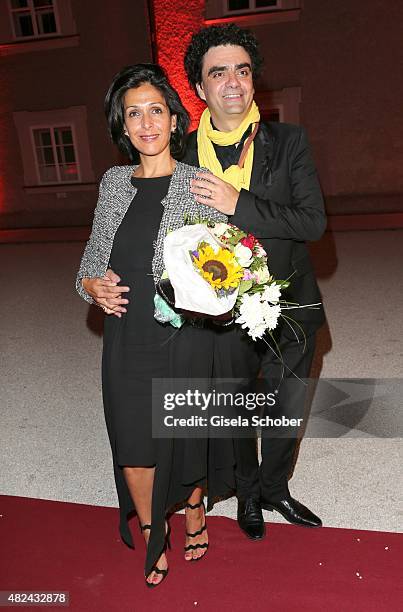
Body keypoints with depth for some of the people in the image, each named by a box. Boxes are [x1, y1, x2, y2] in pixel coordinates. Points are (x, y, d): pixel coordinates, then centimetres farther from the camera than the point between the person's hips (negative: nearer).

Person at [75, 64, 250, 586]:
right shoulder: (114, 183, 8)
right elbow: (93, 260, 13)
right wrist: (94, 287, -8)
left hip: (186, 340, -2)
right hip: (129, 341, 3)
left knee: (187, 440, 14)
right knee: (134, 451, 9)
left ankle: (195, 511, 47)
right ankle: (154, 535, 39)